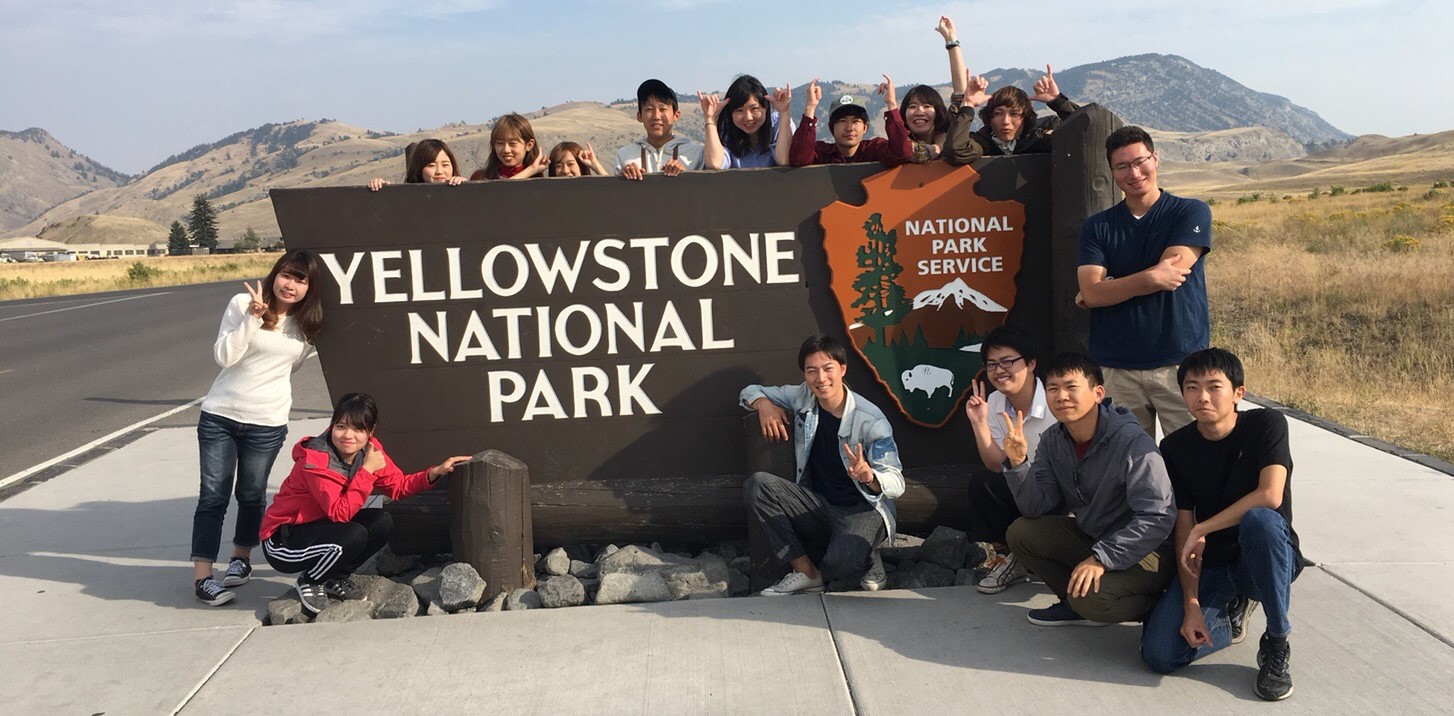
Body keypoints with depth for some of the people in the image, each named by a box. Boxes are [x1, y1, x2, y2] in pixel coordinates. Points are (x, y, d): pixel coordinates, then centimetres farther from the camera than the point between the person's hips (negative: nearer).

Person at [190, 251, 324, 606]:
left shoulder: (307, 326, 4)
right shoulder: (242, 304, -5)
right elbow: (223, 356, -16)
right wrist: (252, 317, -21)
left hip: (267, 423, 2)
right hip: (219, 416, -2)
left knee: (251, 495, 12)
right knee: (213, 496, -3)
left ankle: (242, 557, 35)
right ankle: (202, 577, 0)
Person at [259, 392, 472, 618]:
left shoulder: (369, 450, -7)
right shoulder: (315, 461, -28)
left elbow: (398, 486, 1)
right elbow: (340, 513, -32)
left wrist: (436, 472, -13)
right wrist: (367, 471, -33)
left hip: (322, 526, 7)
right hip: (281, 541, -7)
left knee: (382, 523, -14)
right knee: (353, 536, -31)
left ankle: (334, 578, 7)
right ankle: (308, 583, -3)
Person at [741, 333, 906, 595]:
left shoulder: (870, 419, -15)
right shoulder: (803, 397, 0)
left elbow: (897, 483, -18)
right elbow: (751, 391, 14)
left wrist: (868, 475, -41)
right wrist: (763, 404, -10)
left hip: (862, 509, -6)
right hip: (817, 504, 6)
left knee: (841, 562, -37)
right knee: (757, 485, -19)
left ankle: (869, 565, 4)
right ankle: (805, 572, -13)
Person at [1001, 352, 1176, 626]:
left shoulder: (1133, 444, -25)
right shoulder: (1052, 441, -3)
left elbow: (1157, 519, -29)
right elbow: (1036, 507, -5)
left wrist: (1101, 558, -33)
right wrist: (1018, 462, -22)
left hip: (1143, 551, -7)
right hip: (1089, 537, 7)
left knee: (1090, 597, -31)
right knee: (1020, 534, -7)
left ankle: (1156, 606, 1)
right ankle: (1077, 605, 3)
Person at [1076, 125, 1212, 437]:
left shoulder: (1192, 213, 3)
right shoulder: (1096, 227, 9)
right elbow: (1092, 293, -5)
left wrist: (1107, 290, -3)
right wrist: (1151, 278, -16)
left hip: (1181, 363, -2)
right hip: (1117, 369, 2)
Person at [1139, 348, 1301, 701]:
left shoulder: (1267, 425, -12)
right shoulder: (1175, 448, -4)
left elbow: (1271, 496, -28)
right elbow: (1183, 530, -6)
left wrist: (1202, 530, -23)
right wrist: (1191, 604, -15)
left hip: (1271, 557, -3)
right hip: (1211, 565, 3)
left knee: (1258, 519, -39)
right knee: (1159, 655, -18)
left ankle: (1276, 644, -19)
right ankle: (1232, 610, 15)